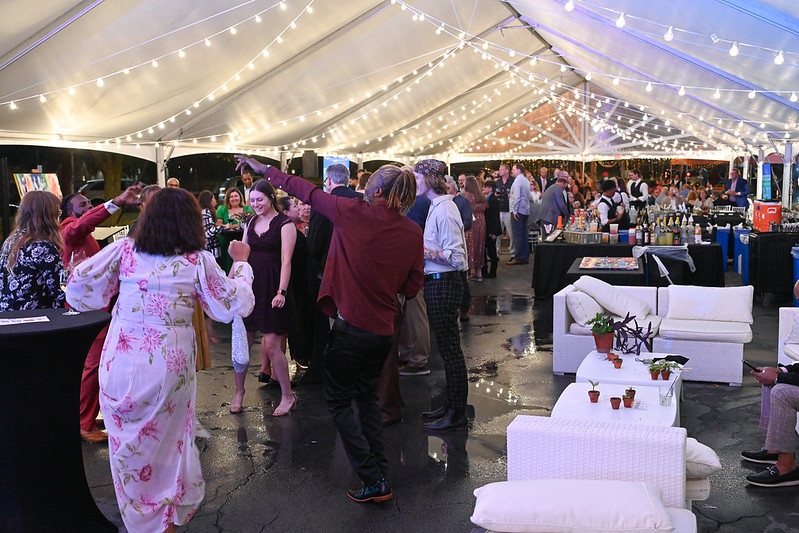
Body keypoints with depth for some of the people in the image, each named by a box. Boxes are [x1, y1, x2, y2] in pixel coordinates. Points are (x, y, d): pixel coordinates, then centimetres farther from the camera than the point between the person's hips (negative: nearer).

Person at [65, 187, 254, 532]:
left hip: (120, 366, 1)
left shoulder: (125, 251, -2)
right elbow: (235, 306, 1)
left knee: (128, 444, 17)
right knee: (168, 440, 19)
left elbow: (78, 284, -2)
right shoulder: (199, 261, -5)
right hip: (169, 369, -1)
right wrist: (241, 263, 14)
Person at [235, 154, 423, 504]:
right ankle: (381, 474, 22)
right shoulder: (413, 233, -2)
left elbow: (305, 190, -1)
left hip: (351, 325, -5)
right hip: (384, 329, 5)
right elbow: (411, 289, 4)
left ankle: (373, 480, 5)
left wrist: (263, 169, 12)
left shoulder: (354, 213, -13)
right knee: (367, 396, 22)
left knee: (338, 399, 9)